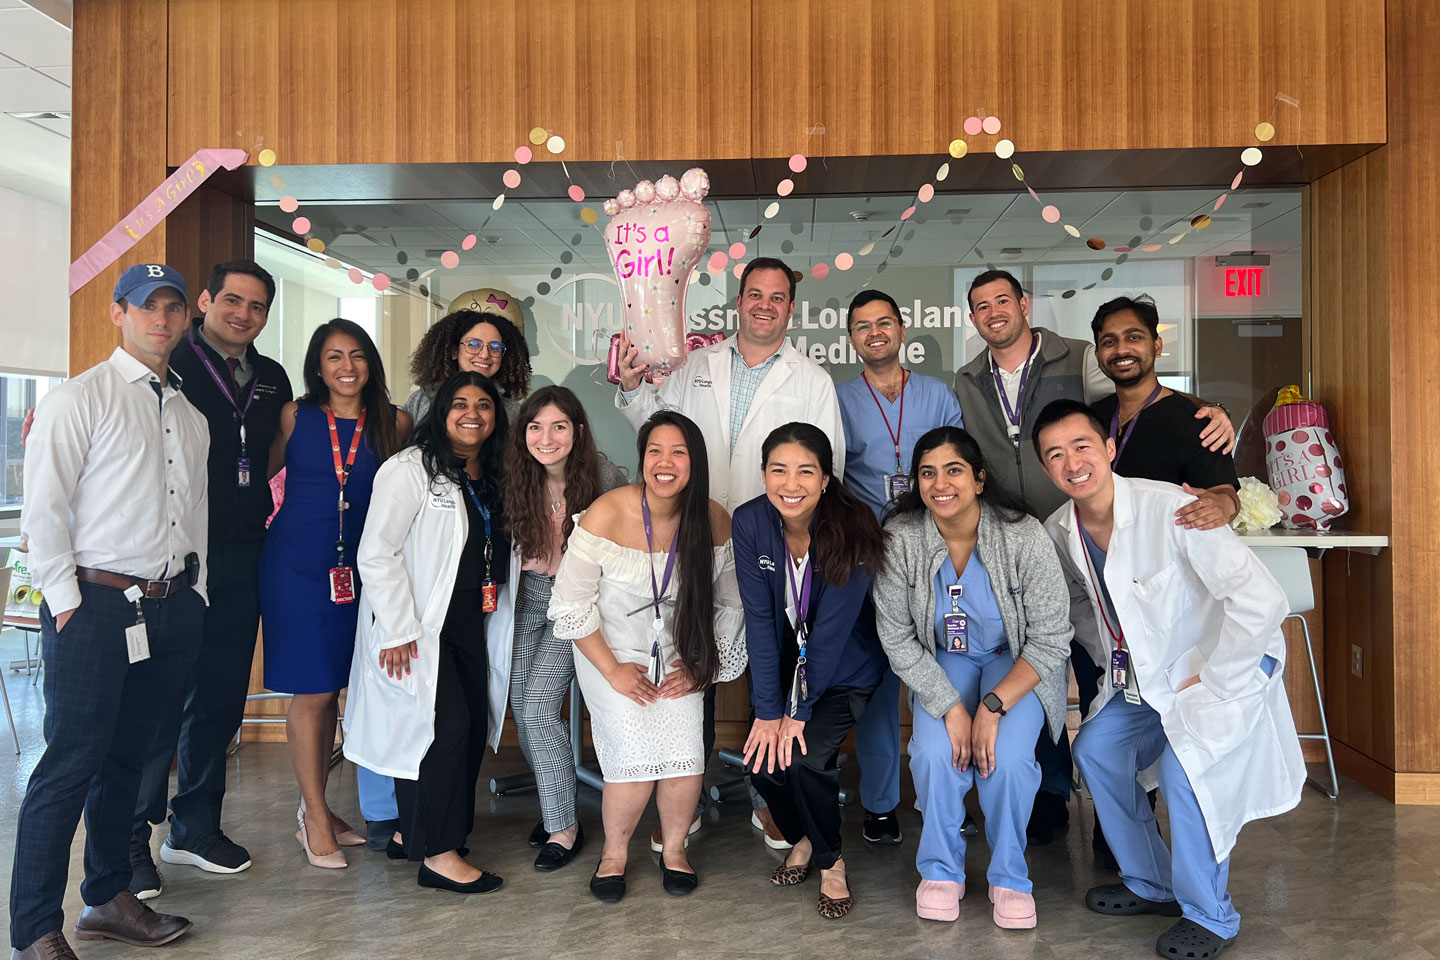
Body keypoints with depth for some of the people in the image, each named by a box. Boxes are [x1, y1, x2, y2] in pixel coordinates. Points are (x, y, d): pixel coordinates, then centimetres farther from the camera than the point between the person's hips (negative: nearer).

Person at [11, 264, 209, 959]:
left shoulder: (191, 413, 15)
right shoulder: (78, 399, -4)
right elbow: (43, 512, -8)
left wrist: (194, 596, 13)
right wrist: (67, 604, -10)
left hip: (172, 606, 6)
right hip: (95, 603, -6)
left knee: (129, 757, 14)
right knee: (72, 763, -3)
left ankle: (108, 899, 29)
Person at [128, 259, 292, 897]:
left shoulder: (272, 380, 13)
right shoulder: (170, 365, -3)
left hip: (241, 558, 6)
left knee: (222, 699, 12)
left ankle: (195, 827, 26)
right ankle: (131, 840, 12)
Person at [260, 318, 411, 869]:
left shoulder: (394, 423, 3)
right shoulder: (296, 416, 0)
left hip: (357, 569, 2)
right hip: (296, 567, -2)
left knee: (331, 688, 11)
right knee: (312, 692, 0)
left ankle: (314, 807, 26)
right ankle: (315, 817, 13)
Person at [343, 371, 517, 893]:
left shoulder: (494, 479, 11)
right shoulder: (410, 469, -12)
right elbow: (377, 553, -16)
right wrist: (397, 630, -19)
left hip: (469, 628, 8)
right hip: (416, 630, -8)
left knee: (475, 727, 7)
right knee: (444, 728, -12)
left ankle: (425, 828, 24)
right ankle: (437, 854, 0)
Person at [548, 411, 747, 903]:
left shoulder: (714, 521, -11)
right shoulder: (607, 515, -20)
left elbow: (729, 604, 3)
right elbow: (571, 605, -13)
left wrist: (701, 667, -4)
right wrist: (612, 671, -12)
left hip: (678, 655, 3)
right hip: (612, 652, -2)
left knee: (686, 756, -13)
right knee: (636, 758, -16)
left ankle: (674, 849, 17)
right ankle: (614, 852, 14)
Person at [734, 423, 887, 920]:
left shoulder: (853, 530, -24)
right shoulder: (750, 523, -15)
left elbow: (832, 628, -22)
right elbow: (760, 618, -15)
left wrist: (798, 711, -20)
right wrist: (767, 710, -18)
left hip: (845, 669, -3)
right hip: (786, 661, 3)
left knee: (804, 758, -21)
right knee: (762, 758, -12)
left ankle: (830, 861, 9)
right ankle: (802, 838, 22)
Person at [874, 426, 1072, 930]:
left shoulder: (1023, 536, -22)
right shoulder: (900, 538, -18)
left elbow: (1050, 640, -16)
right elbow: (896, 637, -12)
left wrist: (993, 706, -24)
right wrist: (950, 707, -20)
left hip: (1018, 662, -1)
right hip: (944, 660, 1)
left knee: (1008, 756, -25)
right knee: (935, 751, -24)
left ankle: (1009, 877, 3)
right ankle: (941, 870, 4)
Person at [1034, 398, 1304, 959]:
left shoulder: (1170, 509, -29)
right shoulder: (1058, 533, -7)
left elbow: (1262, 601, -30)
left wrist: (1205, 681, -23)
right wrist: (1115, 666, 6)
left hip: (1228, 662, -7)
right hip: (1147, 673, 7)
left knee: (1183, 762, -24)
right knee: (1096, 749, -2)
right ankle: (1152, 884, 19)